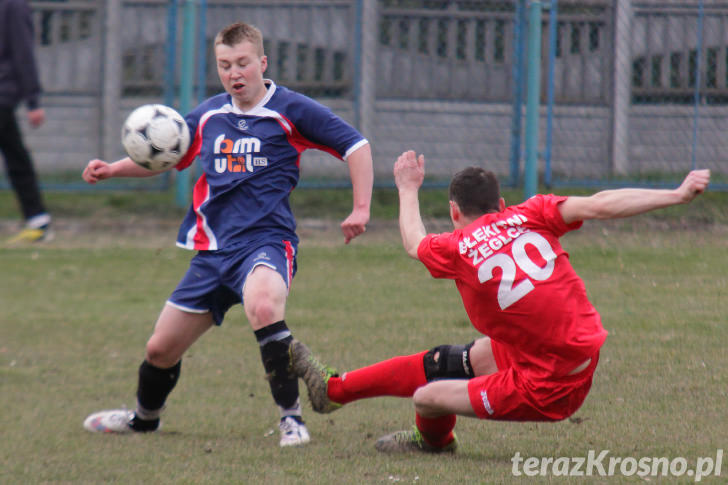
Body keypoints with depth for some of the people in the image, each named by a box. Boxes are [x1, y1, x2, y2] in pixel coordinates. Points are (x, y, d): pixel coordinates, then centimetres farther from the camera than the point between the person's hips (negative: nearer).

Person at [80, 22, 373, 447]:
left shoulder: (291, 110, -3)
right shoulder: (209, 116, 12)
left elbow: (356, 145, -1)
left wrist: (361, 210, -9)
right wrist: (113, 169, 10)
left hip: (266, 241, -6)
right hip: (213, 249, 6)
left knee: (263, 306, -40)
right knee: (161, 349, 11)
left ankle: (291, 416, -29)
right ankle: (144, 417, 43)